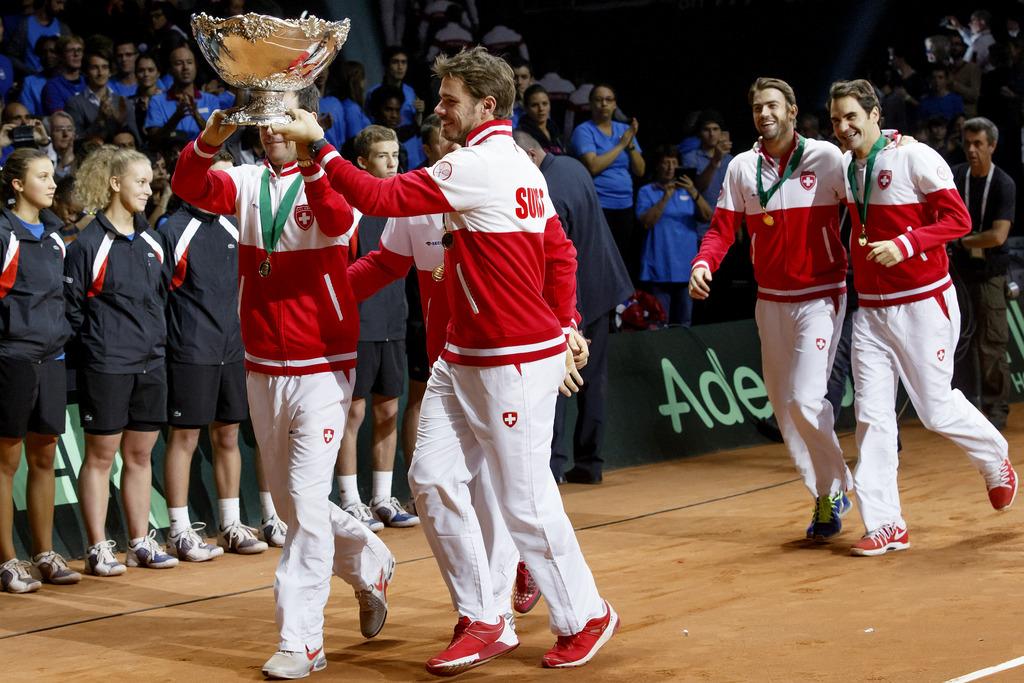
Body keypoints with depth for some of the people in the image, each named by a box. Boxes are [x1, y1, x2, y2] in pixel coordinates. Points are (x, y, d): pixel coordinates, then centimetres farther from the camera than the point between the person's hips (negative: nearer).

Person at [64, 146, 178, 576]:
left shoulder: (150, 242, 12)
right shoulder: (89, 243, -9)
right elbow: (71, 304, -8)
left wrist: (156, 335, 12)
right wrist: (96, 341, -6)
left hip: (150, 363, 6)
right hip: (106, 366, -6)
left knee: (140, 454, 11)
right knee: (101, 455, 0)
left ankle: (140, 544, 18)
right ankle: (99, 549, 5)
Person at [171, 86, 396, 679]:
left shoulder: (327, 181, -8)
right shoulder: (248, 182, 3)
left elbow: (338, 219, -31)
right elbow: (190, 187, -14)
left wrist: (309, 158, -46)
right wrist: (209, 140, -33)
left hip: (321, 368, -5)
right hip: (262, 369, 5)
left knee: (307, 501, -10)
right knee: (292, 503, 16)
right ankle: (369, 563, 41)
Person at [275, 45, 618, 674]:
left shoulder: (479, 166, -18)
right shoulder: (523, 169, 13)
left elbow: (380, 198, -21)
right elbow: (561, 252, 17)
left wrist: (317, 143, -14)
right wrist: (564, 327, 18)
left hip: (515, 362, -10)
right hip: (462, 358, 10)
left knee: (525, 500, 0)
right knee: (433, 478, 4)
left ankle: (585, 617, 18)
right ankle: (484, 622, 11)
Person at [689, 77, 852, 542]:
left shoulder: (826, 157, -6)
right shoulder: (741, 167, 4)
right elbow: (723, 228, 1)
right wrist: (703, 264, -18)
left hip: (820, 296, -5)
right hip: (770, 300, 5)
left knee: (805, 399, -16)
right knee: (782, 405, 7)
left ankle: (834, 489, 5)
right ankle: (827, 495, 21)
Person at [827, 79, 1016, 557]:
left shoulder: (915, 158, -13)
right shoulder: (844, 166, 8)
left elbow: (958, 219, -15)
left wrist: (905, 244, -26)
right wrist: (855, 255, 10)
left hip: (923, 304, -6)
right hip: (870, 308, 6)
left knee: (936, 409, 0)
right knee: (871, 413, -3)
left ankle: (995, 459, 31)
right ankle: (885, 525, 0)